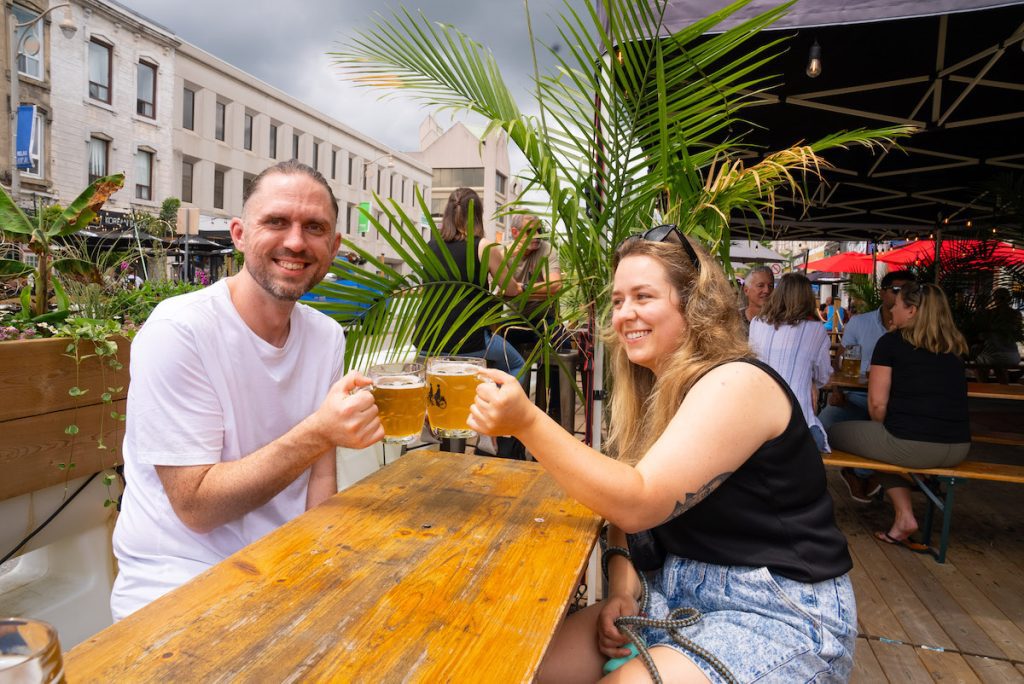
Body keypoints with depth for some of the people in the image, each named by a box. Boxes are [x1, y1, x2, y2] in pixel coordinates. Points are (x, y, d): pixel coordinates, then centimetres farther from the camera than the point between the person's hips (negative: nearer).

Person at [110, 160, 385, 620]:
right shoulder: (177, 331, -17)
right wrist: (319, 434, -31)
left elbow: (320, 475, 5)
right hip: (178, 580, -5)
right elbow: (195, 505, -18)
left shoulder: (327, 336, 1)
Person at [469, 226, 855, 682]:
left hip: (779, 613, -6)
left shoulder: (737, 384, -19)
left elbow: (639, 504, -28)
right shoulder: (652, 389, 6)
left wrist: (527, 422, -37)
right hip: (681, 592, 7)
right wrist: (620, 574, -11)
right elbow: (620, 498, 7)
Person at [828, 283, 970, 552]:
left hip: (911, 445, -6)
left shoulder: (891, 341, -4)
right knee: (886, 442, 32)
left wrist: (884, 430, 12)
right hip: (958, 449, 7)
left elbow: (877, 403, -8)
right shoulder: (953, 346, 13)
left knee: (834, 432, 13)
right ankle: (903, 518, 19)